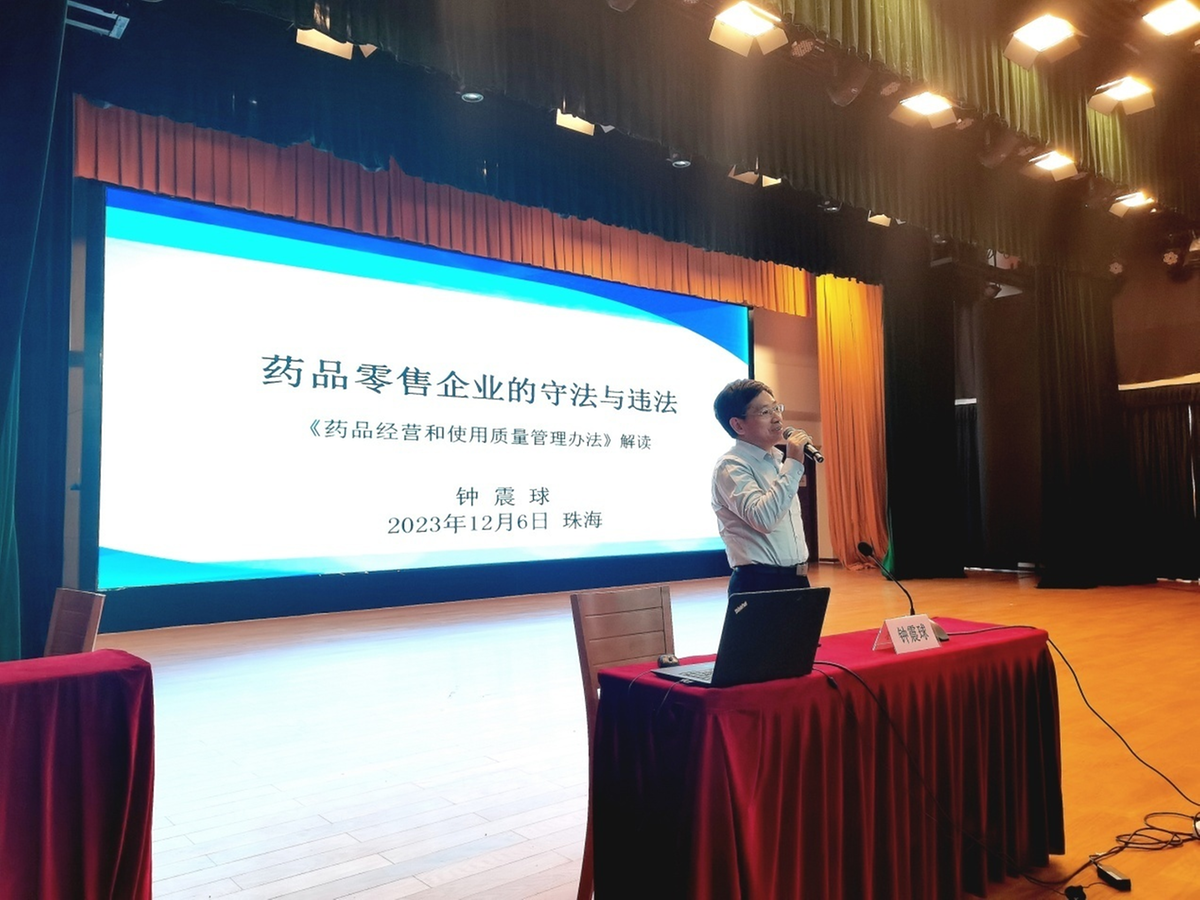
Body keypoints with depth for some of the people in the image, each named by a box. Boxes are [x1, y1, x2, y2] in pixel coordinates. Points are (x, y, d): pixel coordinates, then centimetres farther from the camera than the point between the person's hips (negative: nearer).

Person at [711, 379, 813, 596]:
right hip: (759, 585, -8)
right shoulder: (730, 467, -12)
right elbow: (764, 518, -27)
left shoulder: (780, 459, 14)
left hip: (796, 579, 8)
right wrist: (793, 464, -22)